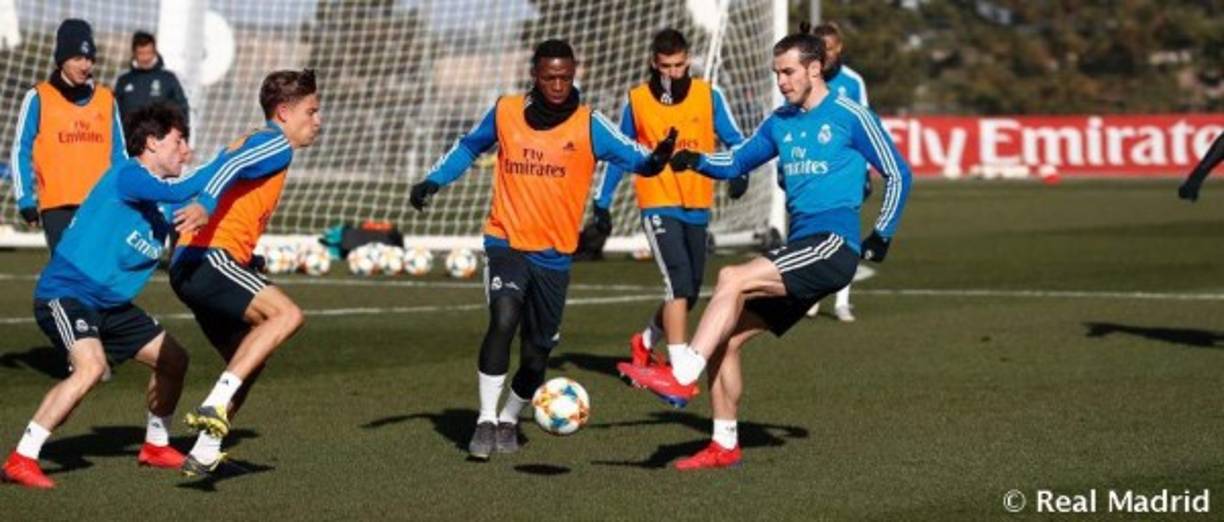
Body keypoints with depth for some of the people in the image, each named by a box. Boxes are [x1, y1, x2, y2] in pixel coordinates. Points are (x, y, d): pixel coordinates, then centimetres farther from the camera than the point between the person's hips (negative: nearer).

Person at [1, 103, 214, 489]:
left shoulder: (167, 189, 10)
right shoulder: (127, 175, -15)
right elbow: (174, 193, -32)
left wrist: (204, 209, -28)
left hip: (110, 304, 10)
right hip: (65, 294, -10)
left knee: (174, 360, 14)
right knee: (92, 366, -32)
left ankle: (155, 445, 35)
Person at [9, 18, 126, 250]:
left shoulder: (106, 99, 12)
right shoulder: (39, 98, 3)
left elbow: (119, 154, 16)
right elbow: (21, 153, 3)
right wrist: (26, 201, -4)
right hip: (57, 207, -3)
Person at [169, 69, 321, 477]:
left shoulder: (255, 143, 27)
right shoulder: (275, 144, -4)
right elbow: (229, 167, -22)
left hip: (190, 266, 11)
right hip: (208, 259, -11)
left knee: (248, 360, 17)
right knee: (286, 313, -27)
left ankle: (204, 453, 17)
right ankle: (215, 404, -33)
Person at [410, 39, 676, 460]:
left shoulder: (589, 125, -5)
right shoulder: (505, 113, 1)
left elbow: (634, 157, -16)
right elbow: (469, 147, 17)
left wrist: (655, 160, -37)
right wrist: (433, 181, 7)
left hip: (554, 255, 1)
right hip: (507, 241, -1)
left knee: (536, 354, 7)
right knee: (503, 321, -26)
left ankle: (509, 420, 36)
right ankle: (486, 421, -14)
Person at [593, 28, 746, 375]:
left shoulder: (709, 96, -1)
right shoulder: (637, 101, -2)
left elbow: (734, 141, 0)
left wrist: (740, 172, -21)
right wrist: (602, 203, 7)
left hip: (697, 206, 3)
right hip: (658, 205, -3)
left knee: (690, 291, 12)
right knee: (679, 284, -18)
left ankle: (646, 342, 37)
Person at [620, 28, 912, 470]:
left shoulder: (850, 117, -2)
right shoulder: (781, 122, 17)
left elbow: (898, 174, 2)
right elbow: (738, 161, 21)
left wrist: (882, 235, 1)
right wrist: (698, 161, 1)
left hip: (833, 246, -7)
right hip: (800, 251, 8)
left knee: (732, 279, -25)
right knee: (726, 338, 0)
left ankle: (682, 378, -27)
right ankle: (724, 446, 9)